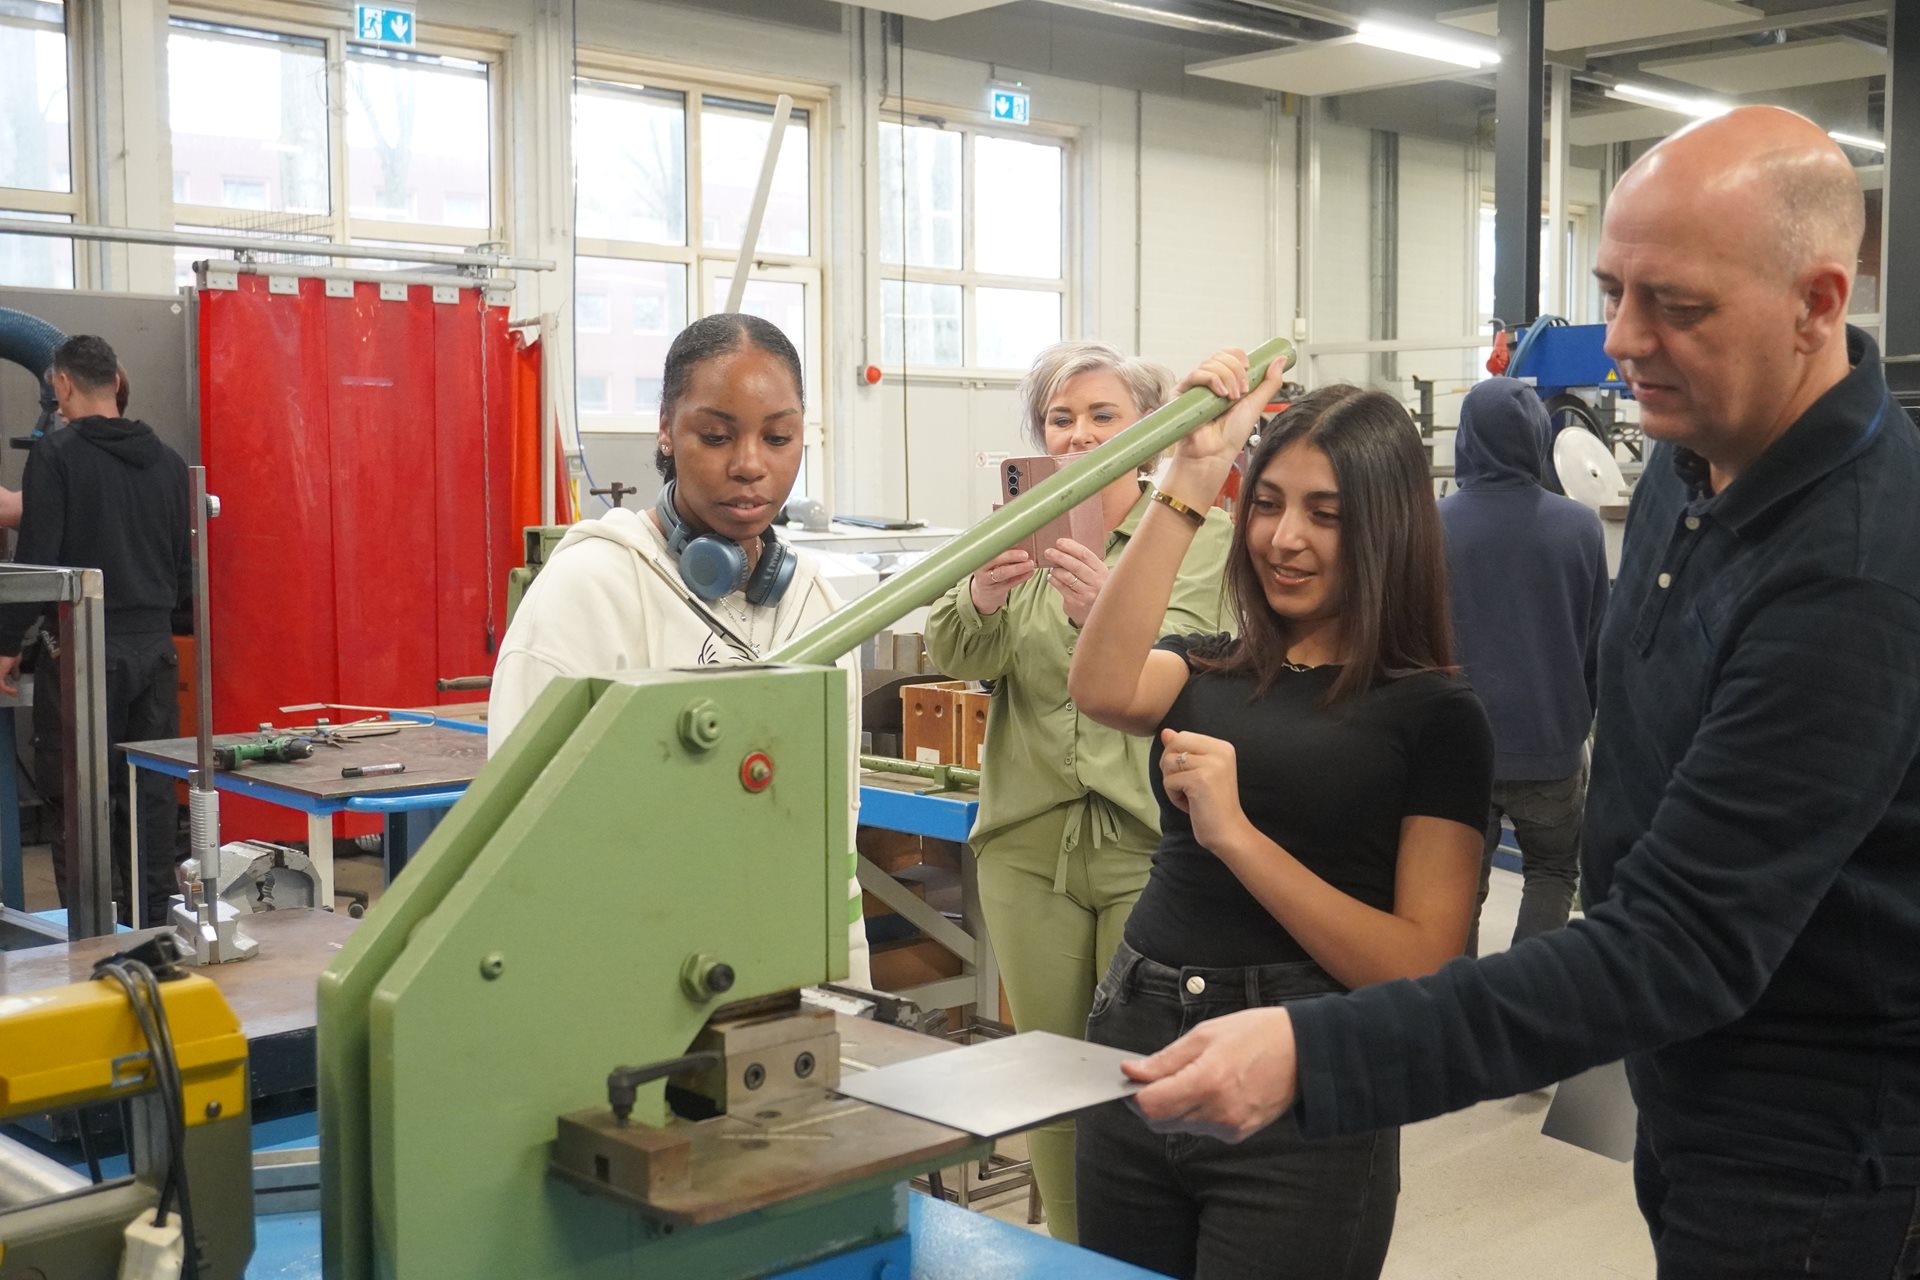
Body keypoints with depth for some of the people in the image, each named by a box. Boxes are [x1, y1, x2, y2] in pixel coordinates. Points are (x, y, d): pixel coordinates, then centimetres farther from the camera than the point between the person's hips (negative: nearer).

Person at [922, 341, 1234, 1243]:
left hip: (1151, 844, -3)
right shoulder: (1020, 535, 9)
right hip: (1031, 842, 3)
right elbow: (955, 657, -6)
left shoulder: (1199, 534, 0)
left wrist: (1106, 610, -37)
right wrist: (981, 600, -30)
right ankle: (1068, 1254, 27)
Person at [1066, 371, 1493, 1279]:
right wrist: (1190, 480, -14)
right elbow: (1103, 689, -15)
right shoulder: (1207, 673, 9)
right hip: (1134, 1055, 5)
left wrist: (1234, 831, -18)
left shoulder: (1435, 715, -4)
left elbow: (1422, 968, -11)